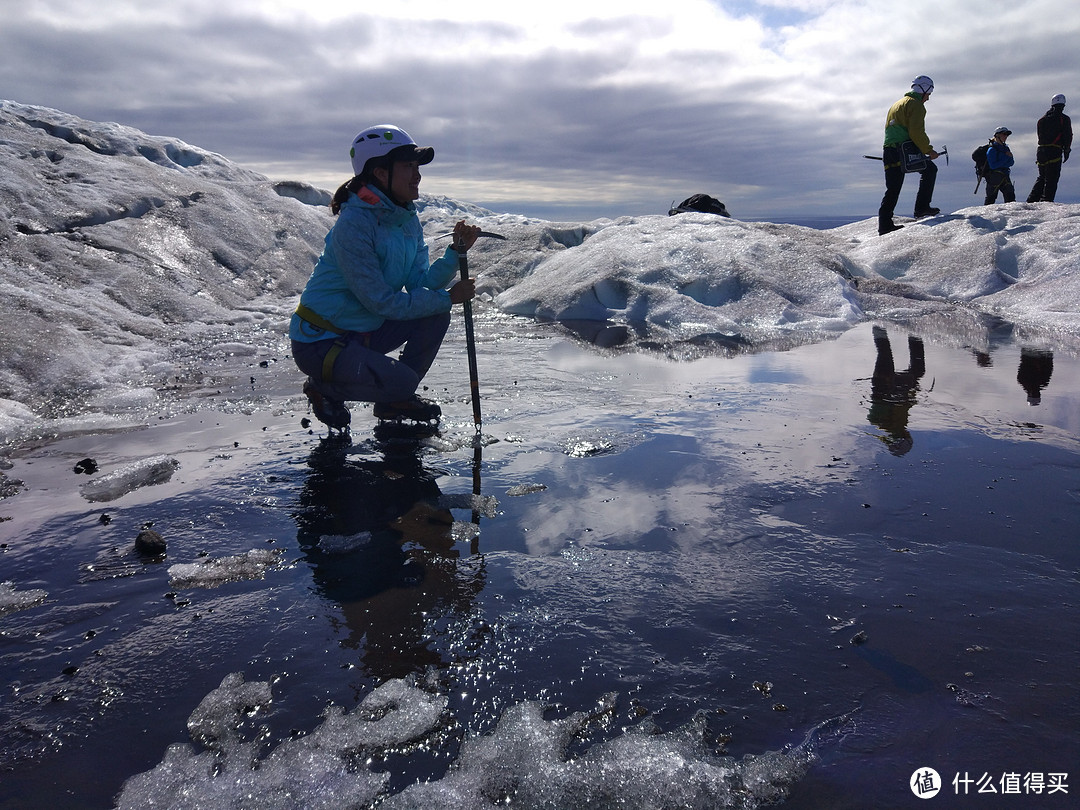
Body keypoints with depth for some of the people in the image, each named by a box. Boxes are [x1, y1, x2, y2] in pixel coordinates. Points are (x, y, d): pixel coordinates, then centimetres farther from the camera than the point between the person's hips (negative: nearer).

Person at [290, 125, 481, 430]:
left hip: (363, 332, 8)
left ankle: (395, 401, 13)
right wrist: (448, 297, -20)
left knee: (435, 317, -4)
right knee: (401, 380, -25)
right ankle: (325, 388, 4)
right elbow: (381, 302, -24)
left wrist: (456, 251, -17)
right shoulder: (353, 225, -23)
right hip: (319, 341, -8)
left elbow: (420, 285, -4)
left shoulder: (408, 219, 3)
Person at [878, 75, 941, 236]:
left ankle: (884, 224, 1)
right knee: (930, 170, 10)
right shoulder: (915, 104, -1)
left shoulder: (896, 104, 28)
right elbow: (916, 132, -13)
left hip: (888, 150, 8)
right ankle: (922, 207, 2)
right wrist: (928, 150, -8)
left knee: (892, 189, 8)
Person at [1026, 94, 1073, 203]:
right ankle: (1046, 201, -11)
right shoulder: (1064, 119, -2)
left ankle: (1031, 201, 7)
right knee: (1051, 180, -4)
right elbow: (1068, 136, -3)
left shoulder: (1042, 119, 13)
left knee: (1042, 177, 16)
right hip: (1055, 152, -5)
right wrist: (1066, 151, 7)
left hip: (1041, 150, 5)